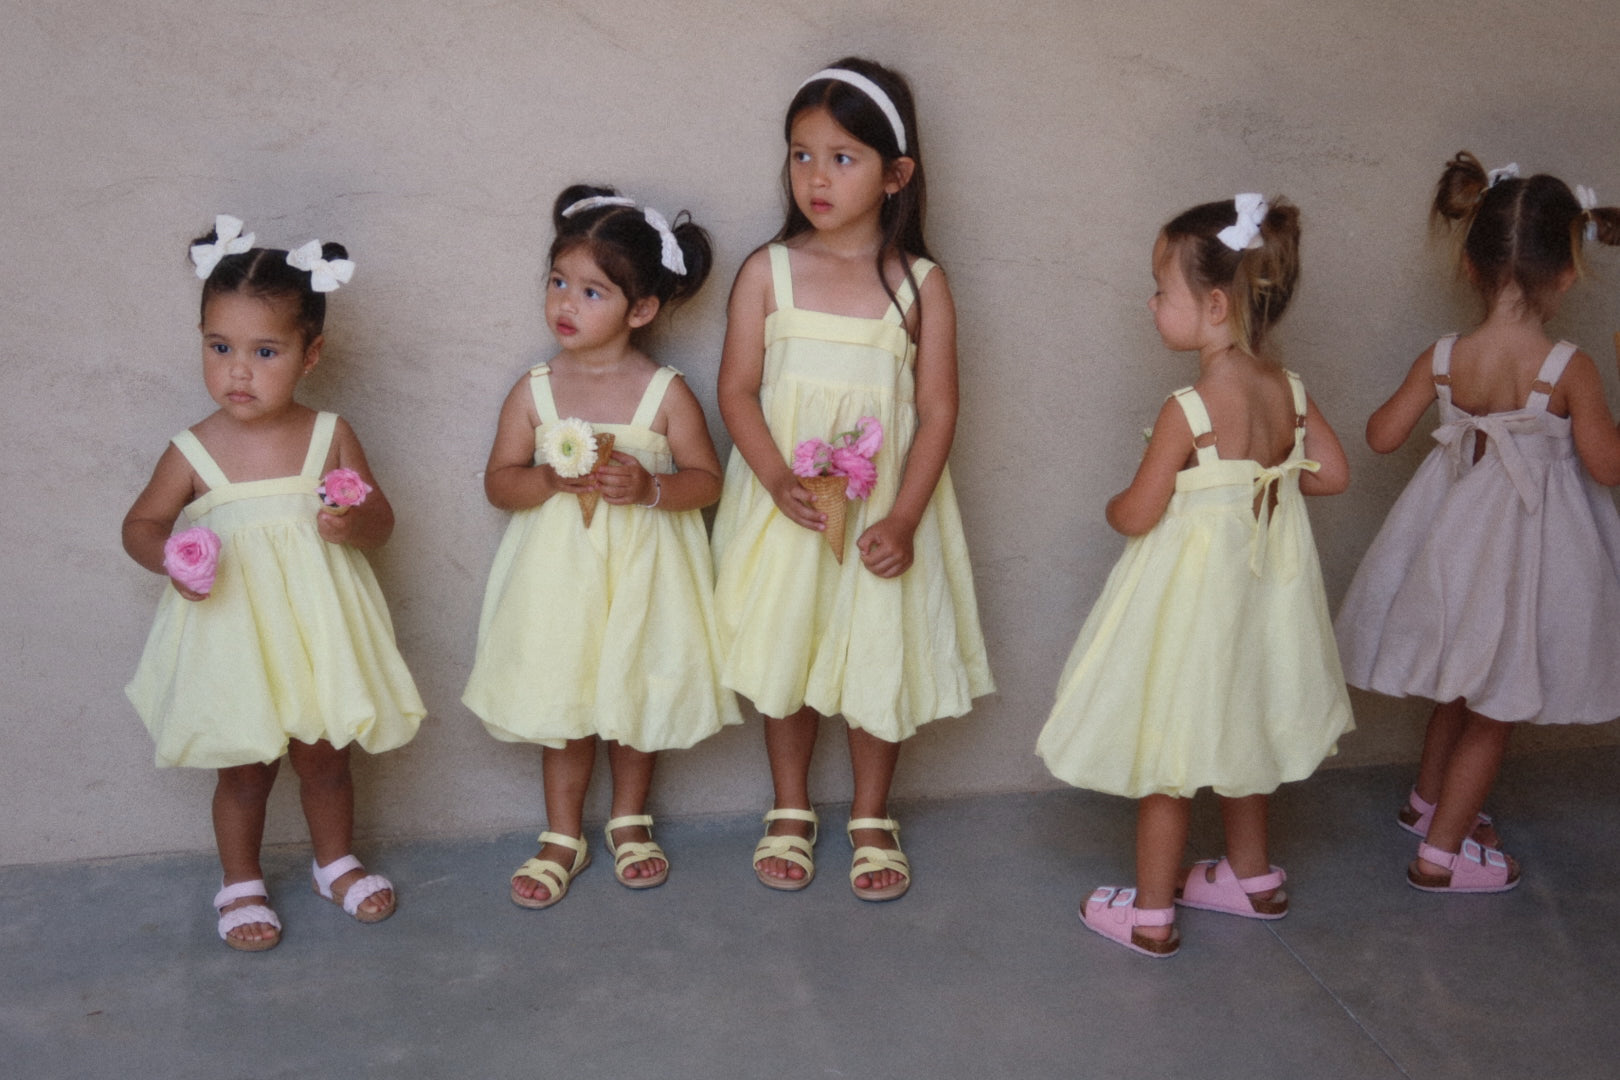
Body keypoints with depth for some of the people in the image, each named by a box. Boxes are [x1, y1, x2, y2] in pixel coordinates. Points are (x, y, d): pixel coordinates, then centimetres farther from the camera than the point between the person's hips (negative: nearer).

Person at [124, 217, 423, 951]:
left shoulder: (330, 436, -7)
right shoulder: (193, 451, -9)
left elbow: (381, 519, 1)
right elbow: (140, 523, 3)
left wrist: (354, 523, -22)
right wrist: (170, 556, -18)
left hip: (317, 629, 1)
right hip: (234, 637, -1)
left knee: (325, 758, 18)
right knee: (244, 771, 12)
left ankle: (336, 863, 41)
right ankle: (241, 885, 34)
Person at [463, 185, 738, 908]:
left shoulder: (665, 393, -8)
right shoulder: (534, 392, -3)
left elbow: (707, 479, -4)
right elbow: (498, 482, 1)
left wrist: (650, 486, -22)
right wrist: (552, 478, -19)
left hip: (641, 571, -1)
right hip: (558, 571, 1)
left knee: (636, 692, 13)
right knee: (561, 698, 9)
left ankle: (629, 821, 35)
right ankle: (563, 837, 26)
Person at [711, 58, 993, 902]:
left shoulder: (920, 284, -5)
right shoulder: (768, 271, -4)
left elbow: (937, 410, -6)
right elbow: (737, 389, -5)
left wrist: (903, 519, -15)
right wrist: (778, 479, -21)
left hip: (884, 509, 0)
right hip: (785, 505, 1)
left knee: (881, 658, 9)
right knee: (786, 653, 12)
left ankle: (871, 817, 30)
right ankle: (790, 812, 33)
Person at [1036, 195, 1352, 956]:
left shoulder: (1189, 409, -25)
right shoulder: (1288, 390, -5)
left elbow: (1138, 515, -19)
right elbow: (1332, 474, 4)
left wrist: (1112, 505, 2)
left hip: (1190, 593, -7)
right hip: (1260, 585, 7)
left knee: (1167, 756, 6)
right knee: (1238, 731, 25)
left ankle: (1150, 915, 18)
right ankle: (1253, 877, 41)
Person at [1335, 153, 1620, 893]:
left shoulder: (1441, 359, -12)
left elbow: (1382, 437, -2)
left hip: (1458, 528, 4)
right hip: (1530, 544, -4)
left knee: (1461, 686, 26)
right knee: (1498, 710, 11)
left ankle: (1429, 800, 45)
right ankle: (1441, 851, 19)